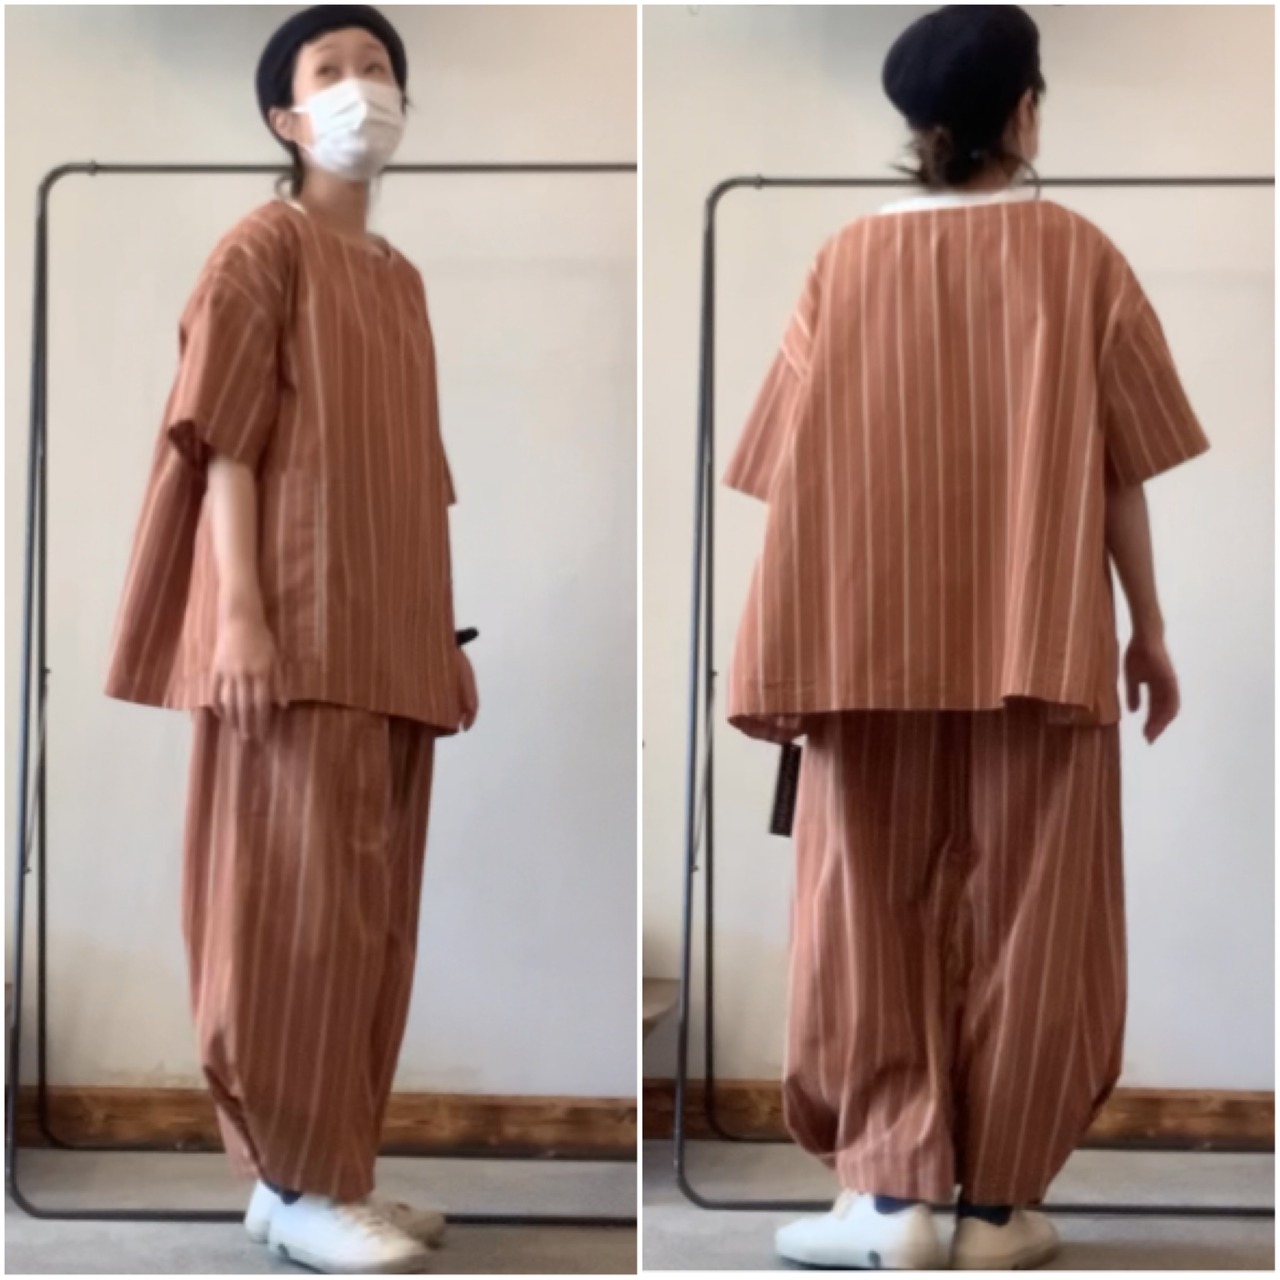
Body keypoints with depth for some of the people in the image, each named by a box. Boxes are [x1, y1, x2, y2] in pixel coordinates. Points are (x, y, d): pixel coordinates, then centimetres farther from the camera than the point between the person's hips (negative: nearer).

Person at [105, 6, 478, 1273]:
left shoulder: (401, 278, 19)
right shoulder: (263, 248, -3)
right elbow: (226, 444, -10)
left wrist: (443, 636, 17)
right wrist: (239, 616, -20)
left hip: (394, 638, 8)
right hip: (298, 631, -8)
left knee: (373, 910, 8)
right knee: (300, 902, -7)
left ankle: (335, 1168, 15)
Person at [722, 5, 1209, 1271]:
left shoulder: (845, 262, 3)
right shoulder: (1077, 255, 0)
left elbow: (802, 471, 1)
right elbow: (1121, 468, -1)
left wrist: (802, 644, 8)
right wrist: (1148, 626, 8)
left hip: (877, 639, 1)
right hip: (1036, 637, -1)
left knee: (878, 905, 8)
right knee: (1022, 912, 6)